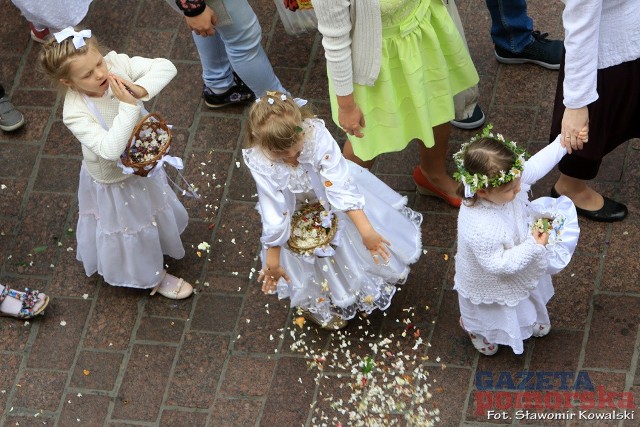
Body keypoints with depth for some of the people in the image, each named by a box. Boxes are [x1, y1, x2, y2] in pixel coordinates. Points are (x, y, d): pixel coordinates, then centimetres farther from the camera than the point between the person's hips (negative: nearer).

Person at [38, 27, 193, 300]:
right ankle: (153, 277, 50)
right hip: (114, 182, -5)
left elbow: (165, 67, -23)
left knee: (152, 210, 34)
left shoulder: (116, 64, -26)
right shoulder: (75, 113, -38)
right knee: (133, 228, 22)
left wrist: (141, 89, -40)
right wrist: (128, 106, -47)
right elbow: (110, 149, -44)